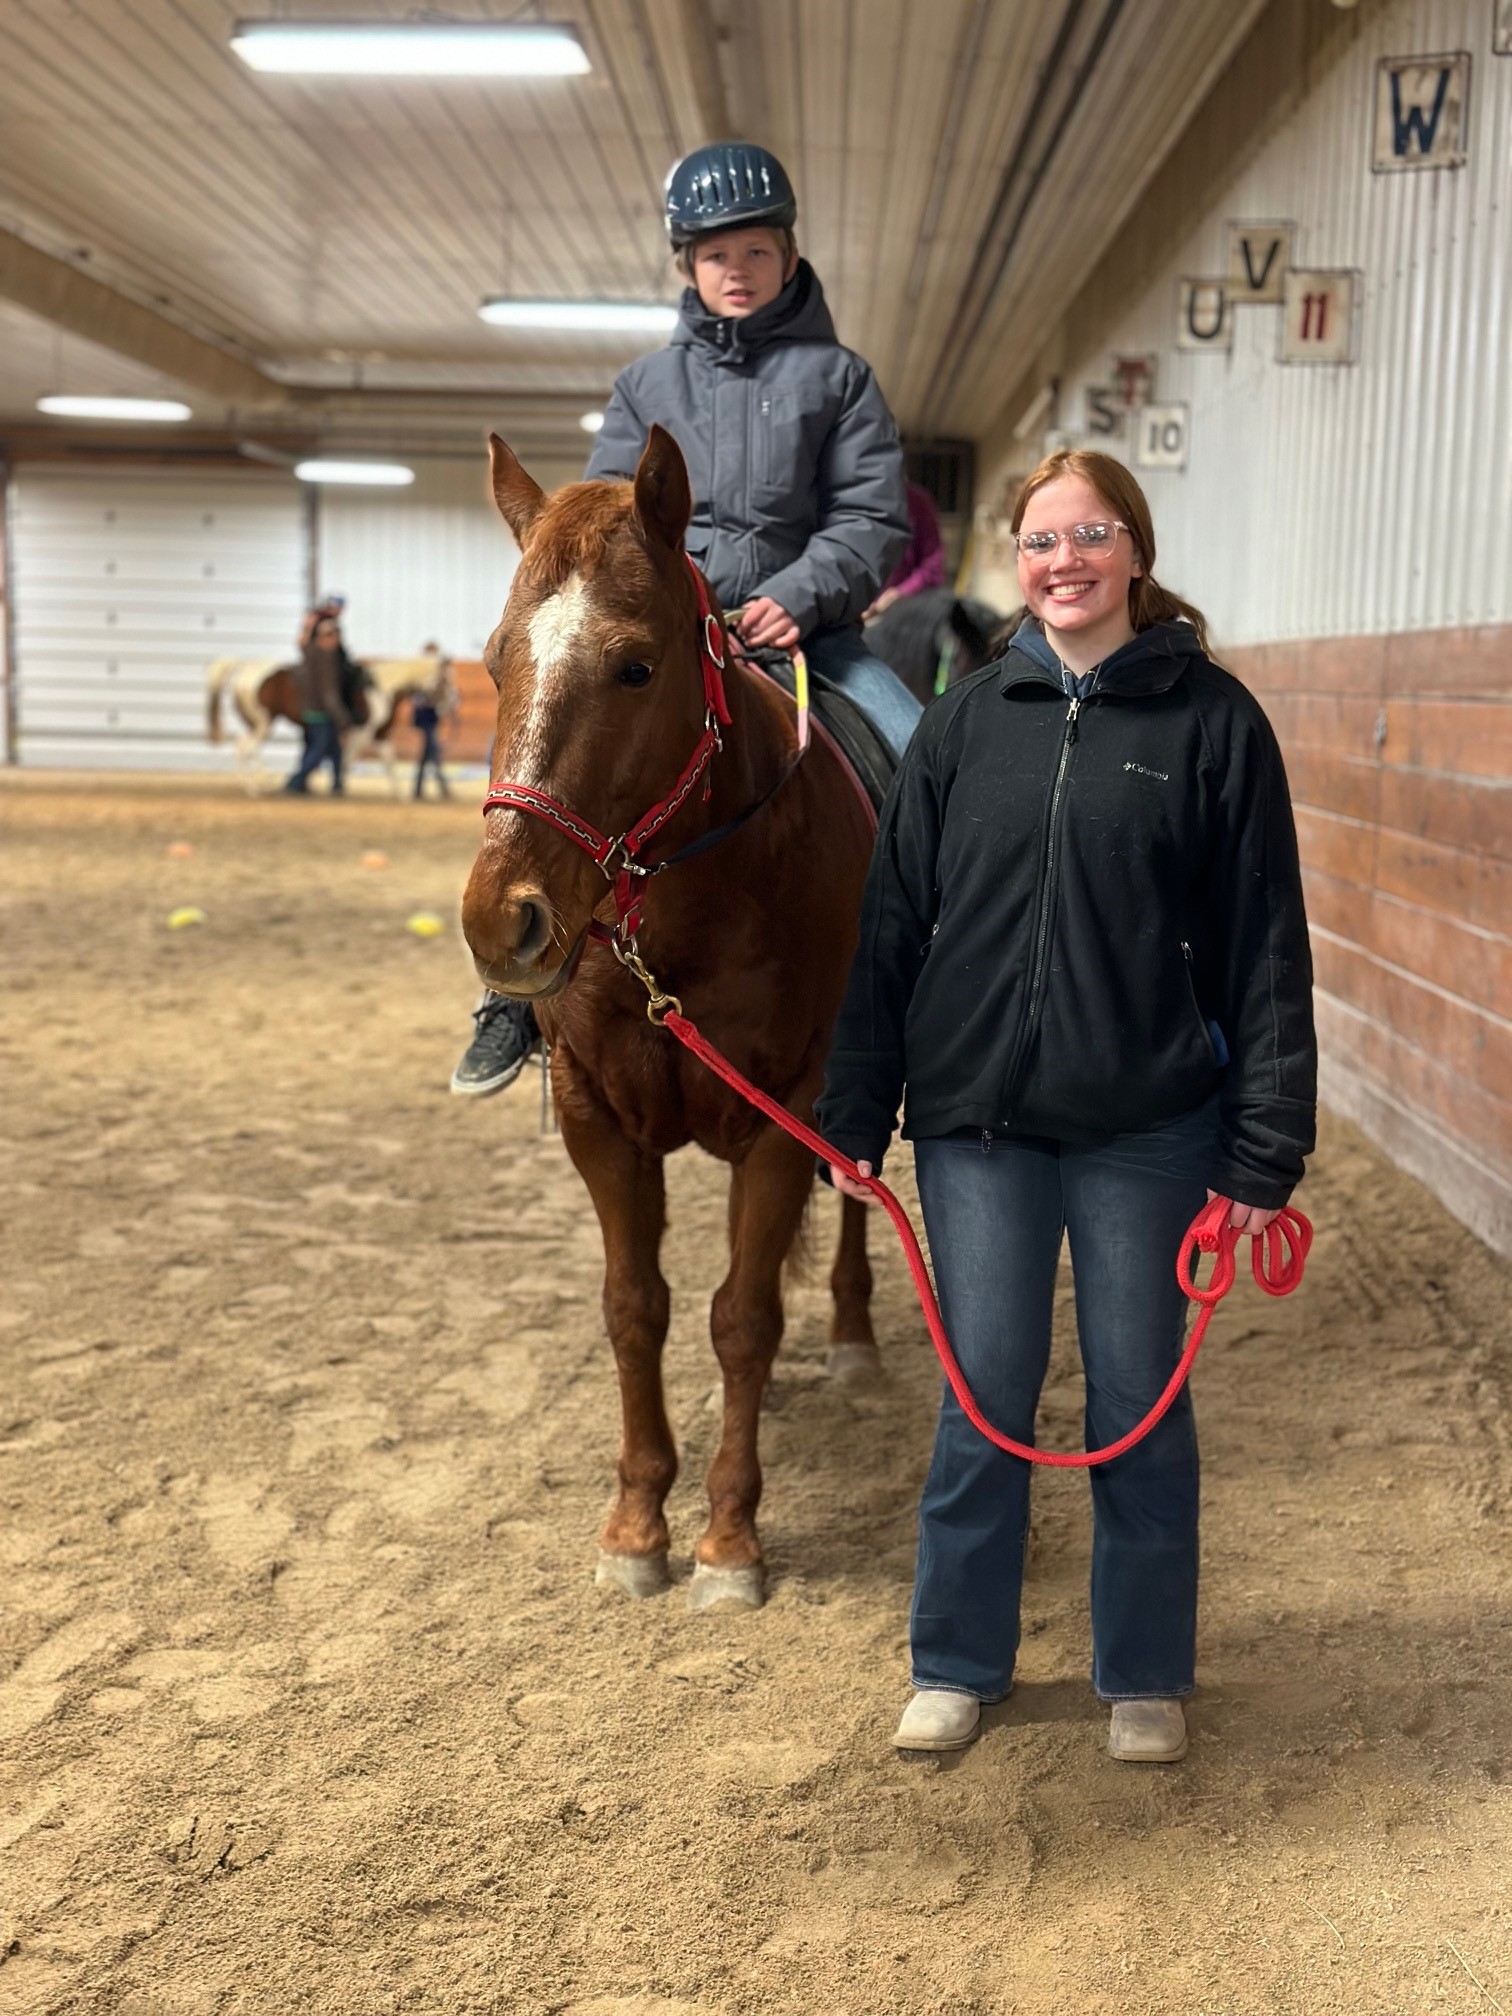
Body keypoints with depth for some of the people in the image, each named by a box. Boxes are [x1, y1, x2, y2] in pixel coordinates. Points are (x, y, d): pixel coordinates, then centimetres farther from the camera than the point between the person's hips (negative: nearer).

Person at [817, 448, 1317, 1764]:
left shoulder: (1212, 722, -3)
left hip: (1147, 1125, -1)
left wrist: (1265, 1151, -8)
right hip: (978, 1121, 2)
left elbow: (1263, 951, -4)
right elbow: (892, 926, 6)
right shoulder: (964, 724, 4)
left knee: (1139, 1402, 11)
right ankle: (959, 1665, 27)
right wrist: (856, 1114, 3)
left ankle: (1146, 1676, 29)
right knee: (984, 1402, 10)